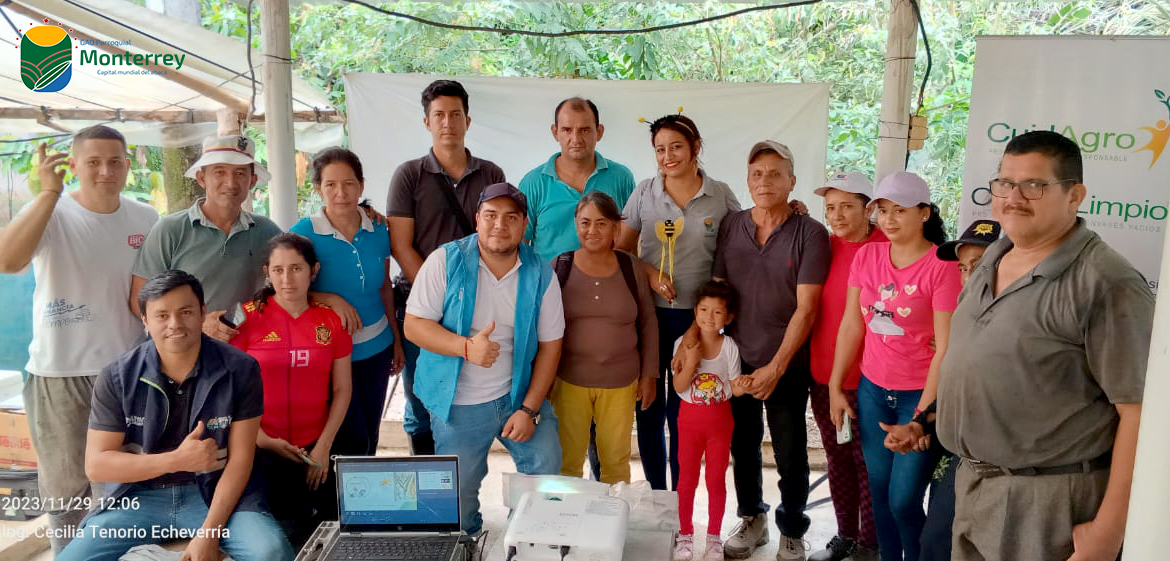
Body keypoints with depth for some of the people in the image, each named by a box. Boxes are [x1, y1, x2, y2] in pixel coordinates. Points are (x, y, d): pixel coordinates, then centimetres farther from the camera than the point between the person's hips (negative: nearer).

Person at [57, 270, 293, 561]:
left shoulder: (240, 370, -8)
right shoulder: (117, 377, -5)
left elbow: (240, 458, -9)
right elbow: (96, 465, -4)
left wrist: (209, 532, -19)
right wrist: (177, 460, -16)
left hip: (216, 491, -2)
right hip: (139, 496, 2)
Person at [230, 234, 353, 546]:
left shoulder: (331, 321, 1)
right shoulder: (248, 317, -6)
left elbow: (342, 390, 3)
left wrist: (323, 447, -4)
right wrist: (262, 440, -14)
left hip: (315, 449, 3)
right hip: (260, 450, -2)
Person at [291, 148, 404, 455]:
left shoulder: (378, 231, 0)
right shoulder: (303, 233, -12)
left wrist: (396, 339, 13)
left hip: (377, 347, 4)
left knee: (370, 440, 15)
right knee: (353, 442, -1)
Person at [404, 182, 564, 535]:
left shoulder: (540, 275, -4)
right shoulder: (446, 261, -10)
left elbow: (550, 345, -1)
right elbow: (413, 325, -12)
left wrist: (530, 409, -8)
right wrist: (467, 347, -28)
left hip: (519, 393, 2)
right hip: (457, 403, -1)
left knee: (547, 467, -4)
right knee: (458, 495, 8)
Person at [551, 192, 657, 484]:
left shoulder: (630, 267, -1)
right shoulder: (559, 267, -4)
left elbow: (648, 324, 6)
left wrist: (649, 375, 5)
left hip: (620, 383, 1)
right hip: (569, 381, -1)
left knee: (616, 462, 12)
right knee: (566, 461, 9)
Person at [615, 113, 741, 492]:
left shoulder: (721, 195, 2)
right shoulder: (644, 193, 3)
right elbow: (621, 250, 4)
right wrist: (650, 275, -11)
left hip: (697, 316, -1)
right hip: (649, 314, 1)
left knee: (683, 412, 8)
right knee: (649, 407, 9)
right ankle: (655, 493, 27)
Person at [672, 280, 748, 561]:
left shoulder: (729, 347, -9)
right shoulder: (684, 344, -10)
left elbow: (734, 386, -6)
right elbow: (679, 387, -13)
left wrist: (740, 387, -29)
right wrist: (691, 362, -27)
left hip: (720, 418, 0)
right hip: (690, 416, 0)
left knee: (717, 479, 10)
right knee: (687, 478, 10)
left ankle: (713, 536, 25)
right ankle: (685, 534, 26)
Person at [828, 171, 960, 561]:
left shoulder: (941, 266, -13)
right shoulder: (866, 256, 2)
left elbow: (945, 346, -13)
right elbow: (851, 325, 6)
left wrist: (924, 412, -15)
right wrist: (836, 387, 5)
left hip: (920, 393, -4)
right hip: (872, 390, 5)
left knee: (903, 499, -2)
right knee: (879, 492, 12)